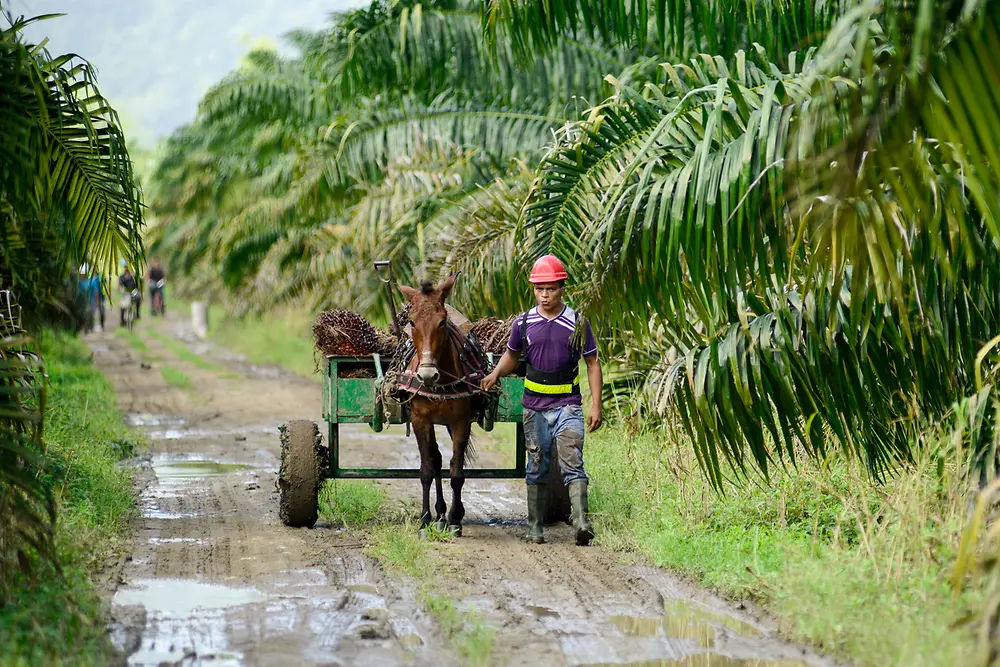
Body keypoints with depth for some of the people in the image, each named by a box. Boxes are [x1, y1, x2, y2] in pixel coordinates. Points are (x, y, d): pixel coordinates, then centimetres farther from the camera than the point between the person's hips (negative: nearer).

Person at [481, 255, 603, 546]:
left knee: (572, 464, -14)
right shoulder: (524, 323, 3)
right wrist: (495, 374, -2)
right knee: (537, 467, 9)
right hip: (535, 407, 2)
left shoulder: (577, 323, -2)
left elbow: (593, 364, 3)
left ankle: (582, 523, -23)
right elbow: (512, 355, 19)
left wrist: (596, 406, -3)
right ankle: (534, 528, 18)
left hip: (567, 405, -2)